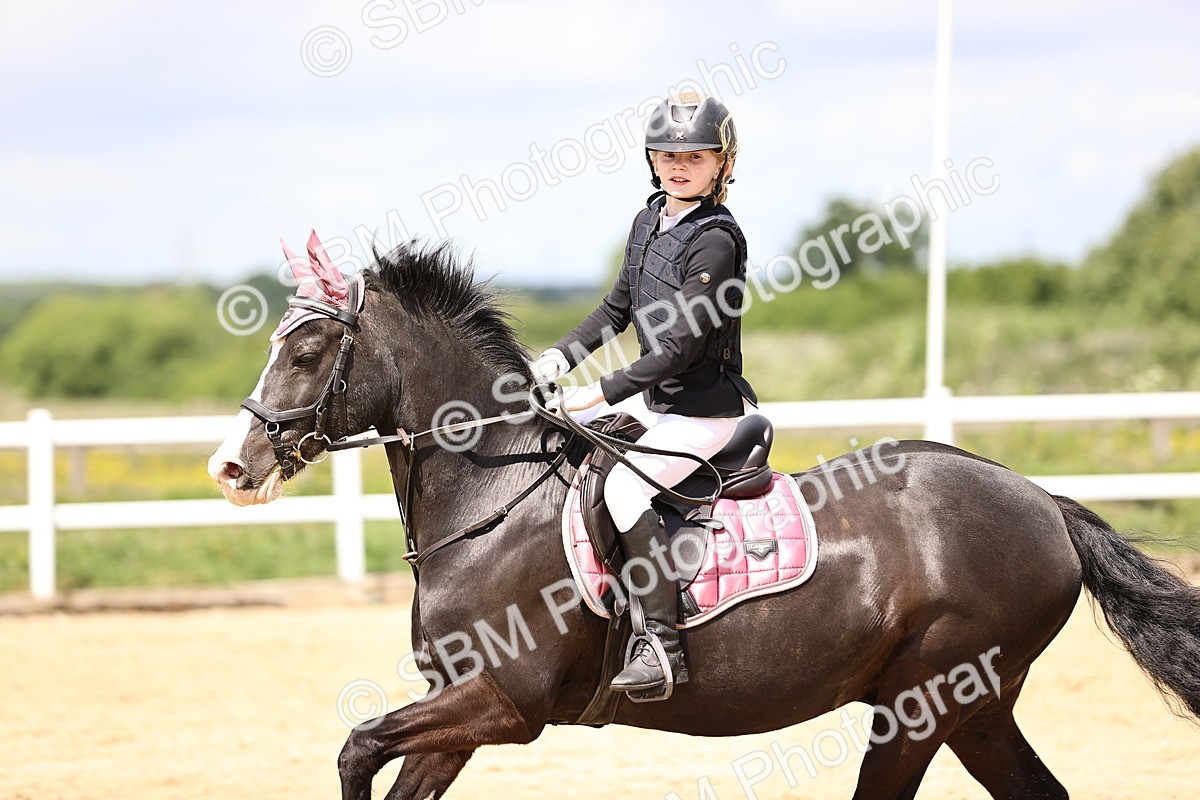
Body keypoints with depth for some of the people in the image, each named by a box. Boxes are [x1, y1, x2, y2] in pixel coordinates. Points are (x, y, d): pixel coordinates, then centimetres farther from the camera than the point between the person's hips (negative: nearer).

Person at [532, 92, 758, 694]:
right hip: (659, 399, 10)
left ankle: (662, 644, -29)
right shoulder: (649, 221, 8)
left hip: (708, 408, -10)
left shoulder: (715, 241, -20)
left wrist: (606, 391, -21)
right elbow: (618, 308, 18)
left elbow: (682, 346, -22)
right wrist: (560, 359, 5)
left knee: (625, 485, -28)